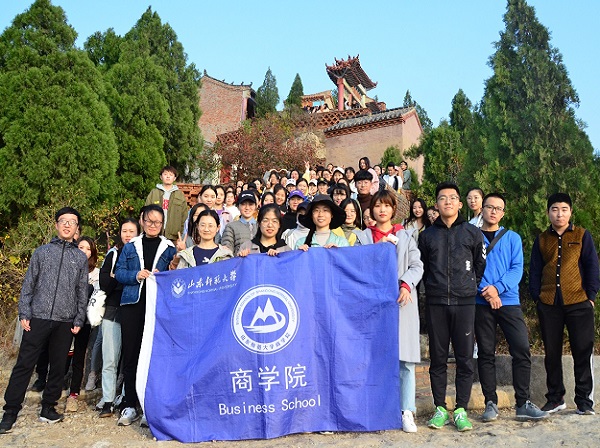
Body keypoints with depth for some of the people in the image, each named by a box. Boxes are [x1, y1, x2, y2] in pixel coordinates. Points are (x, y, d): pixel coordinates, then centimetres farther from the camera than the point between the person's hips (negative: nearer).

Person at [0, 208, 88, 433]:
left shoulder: (81, 258, 9)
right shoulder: (42, 252, 8)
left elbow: (82, 292, 10)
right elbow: (28, 285, 6)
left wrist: (79, 320, 5)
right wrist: (24, 314, -2)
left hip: (65, 322, 1)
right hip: (38, 318, -1)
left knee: (58, 367, 8)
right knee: (24, 365, 1)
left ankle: (48, 408, 22)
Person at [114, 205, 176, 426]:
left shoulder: (169, 248, 8)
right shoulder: (130, 246, 12)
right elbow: (119, 273, 6)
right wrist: (136, 275, -11)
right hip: (132, 305, 1)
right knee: (130, 354, 3)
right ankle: (129, 405, 12)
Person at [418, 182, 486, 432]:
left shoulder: (473, 233, 7)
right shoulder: (427, 235, 10)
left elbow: (480, 266, 13)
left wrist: (471, 287, 8)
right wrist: (432, 289, 8)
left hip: (464, 301, -1)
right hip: (435, 303, 1)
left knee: (465, 358, 2)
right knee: (438, 358, 5)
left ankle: (461, 410, 12)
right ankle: (440, 409, 15)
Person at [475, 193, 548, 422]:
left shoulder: (512, 238, 11)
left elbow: (517, 269, 1)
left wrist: (498, 287, -14)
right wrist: (486, 291, -13)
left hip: (509, 301, 1)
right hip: (480, 302, -1)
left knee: (521, 349, -5)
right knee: (486, 353, 4)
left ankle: (523, 403, 6)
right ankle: (491, 403, 12)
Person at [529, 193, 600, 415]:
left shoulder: (582, 236, 7)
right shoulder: (541, 240, 12)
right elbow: (535, 271, 12)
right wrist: (536, 297, 4)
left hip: (578, 303, -2)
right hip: (549, 305, 2)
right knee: (551, 353, 8)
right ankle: (555, 398, 19)